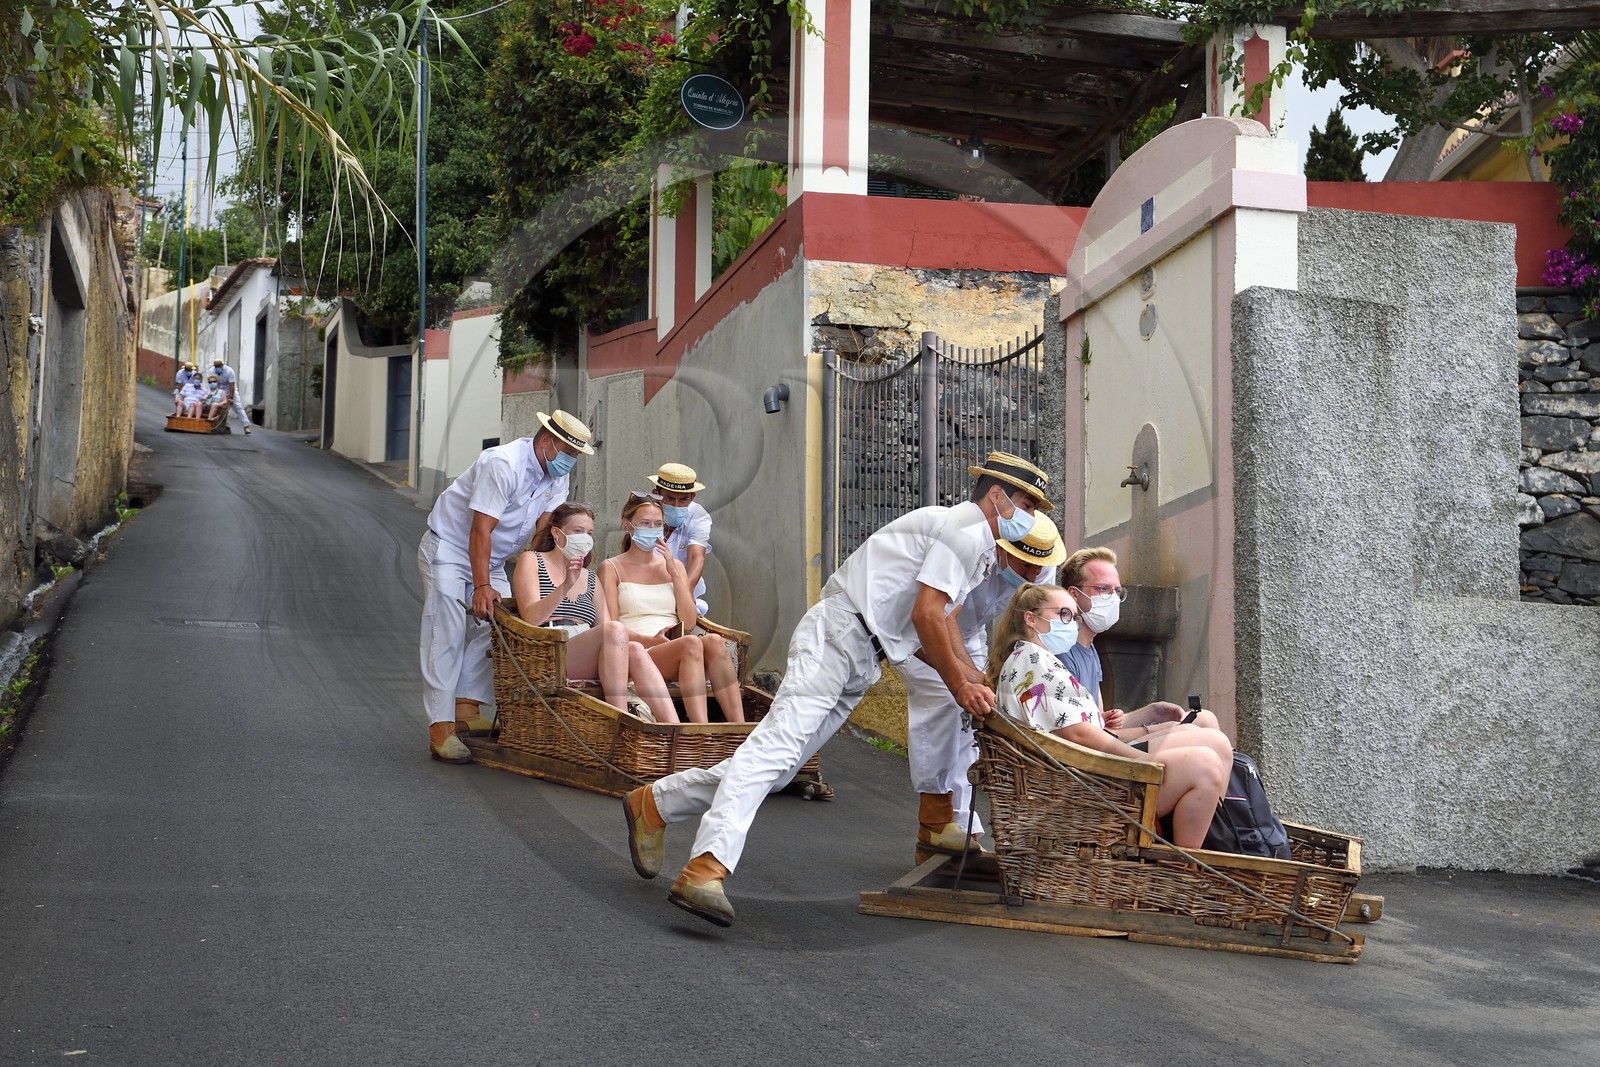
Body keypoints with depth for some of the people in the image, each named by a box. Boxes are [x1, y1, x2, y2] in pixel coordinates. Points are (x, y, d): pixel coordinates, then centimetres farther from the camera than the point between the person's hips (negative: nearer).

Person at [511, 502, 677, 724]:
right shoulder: (531, 560, 12)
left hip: (588, 660, 5)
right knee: (615, 630, -31)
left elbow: (604, 628, 16)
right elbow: (530, 618, -4)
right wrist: (565, 586, -17)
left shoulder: (590, 578, 28)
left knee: (635, 651, -28)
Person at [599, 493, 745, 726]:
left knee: (714, 641, -31)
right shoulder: (612, 568, 11)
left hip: (674, 648, 4)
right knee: (691, 643, -35)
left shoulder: (674, 566, 23)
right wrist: (649, 640, -18)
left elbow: (689, 622, 10)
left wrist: (673, 572, 3)